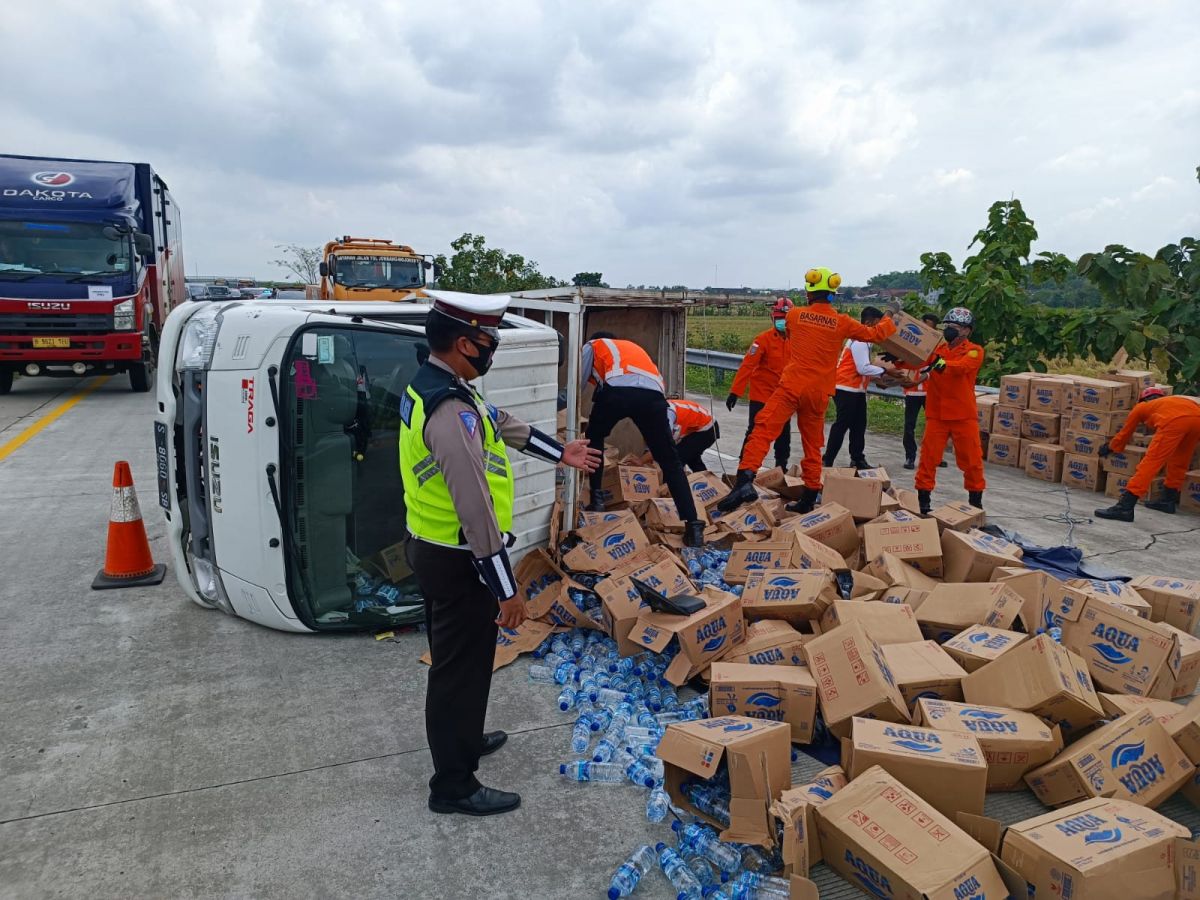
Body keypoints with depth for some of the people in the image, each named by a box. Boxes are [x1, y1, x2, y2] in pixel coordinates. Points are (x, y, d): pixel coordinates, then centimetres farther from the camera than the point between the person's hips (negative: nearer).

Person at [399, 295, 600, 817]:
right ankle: (454, 786, 22)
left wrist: (561, 453, 28)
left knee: (454, 658, 26)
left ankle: (460, 740, 47)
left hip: (434, 549, 10)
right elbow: (476, 509, -29)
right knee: (462, 665, 5)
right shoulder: (451, 411, -28)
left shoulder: (433, 386, 6)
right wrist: (505, 589, -24)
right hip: (457, 560, -10)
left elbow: (504, 424, 18)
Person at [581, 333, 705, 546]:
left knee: (594, 439, 28)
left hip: (616, 389, -3)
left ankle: (597, 498, 24)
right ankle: (693, 525, 0)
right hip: (653, 394, 3)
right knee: (670, 462, 8)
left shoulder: (592, 345, 34)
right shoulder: (633, 347, 46)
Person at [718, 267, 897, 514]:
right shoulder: (842, 322, 4)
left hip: (792, 386, -2)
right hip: (818, 394, 2)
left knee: (763, 430, -8)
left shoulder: (795, 315, 4)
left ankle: (745, 480, -28)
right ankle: (809, 499, 20)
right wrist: (890, 322, 39)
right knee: (813, 445, 13)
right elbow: (874, 334, 19)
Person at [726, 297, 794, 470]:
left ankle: (781, 467, 26)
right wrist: (735, 391, -23)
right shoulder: (764, 339, -15)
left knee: (784, 434, 12)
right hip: (762, 393, -5)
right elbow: (747, 365, -19)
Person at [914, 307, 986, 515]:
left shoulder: (974, 351, -5)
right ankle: (923, 503, 11)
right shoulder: (936, 349, 7)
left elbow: (961, 366, -25)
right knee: (928, 459, 2)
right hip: (936, 415, 2)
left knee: (972, 461, 7)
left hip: (964, 416, -2)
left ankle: (975, 504, 23)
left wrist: (941, 363, -44)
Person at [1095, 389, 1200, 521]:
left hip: (1175, 420, -5)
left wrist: (1109, 447, 57)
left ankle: (1125, 507, -14)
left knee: (1150, 462, -8)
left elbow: (1124, 433, 42)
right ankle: (1169, 500, 33)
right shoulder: (1171, 401, 45)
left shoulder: (1141, 406, 34)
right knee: (1179, 460, 26)